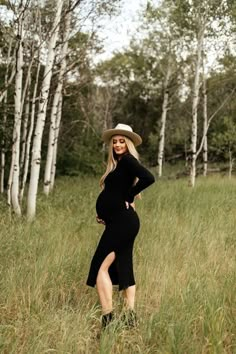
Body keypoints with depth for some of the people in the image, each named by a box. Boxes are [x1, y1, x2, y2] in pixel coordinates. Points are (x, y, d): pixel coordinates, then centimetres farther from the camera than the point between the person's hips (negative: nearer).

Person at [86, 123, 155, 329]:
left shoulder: (127, 159, -9)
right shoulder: (117, 163, 19)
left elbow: (148, 178, -25)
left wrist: (128, 197, -12)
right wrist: (103, 214, 5)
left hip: (122, 222, -10)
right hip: (121, 222, 10)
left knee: (101, 267, -10)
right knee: (123, 269, 11)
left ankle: (108, 318, -11)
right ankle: (130, 318, 16)